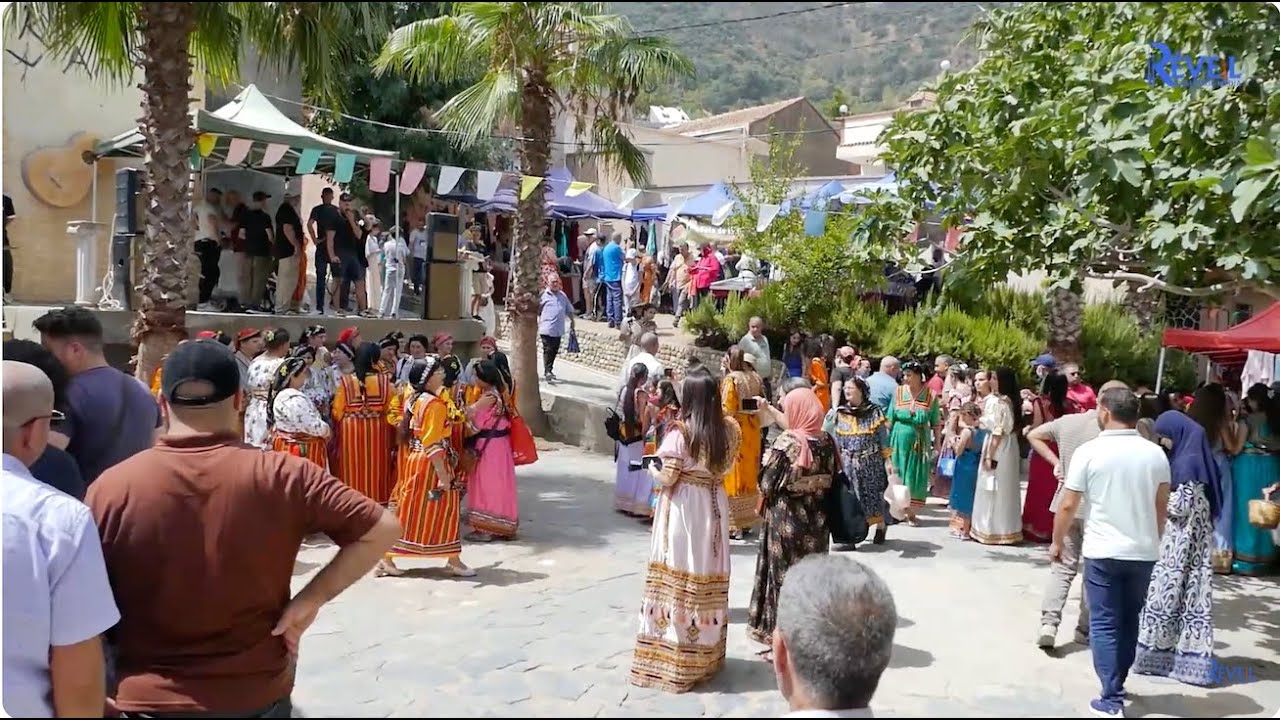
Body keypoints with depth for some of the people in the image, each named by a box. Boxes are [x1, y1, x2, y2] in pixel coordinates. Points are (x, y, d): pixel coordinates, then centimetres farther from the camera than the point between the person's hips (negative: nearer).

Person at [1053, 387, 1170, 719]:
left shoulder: (1089, 451, -11)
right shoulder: (1156, 454, 0)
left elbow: (1068, 506, -9)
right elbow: (1162, 506, 11)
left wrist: (1057, 541, 6)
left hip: (1103, 551, -4)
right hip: (1144, 551, 4)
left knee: (1105, 624, 3)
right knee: (1129, 621, 18)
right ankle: (1116, 685, 30)